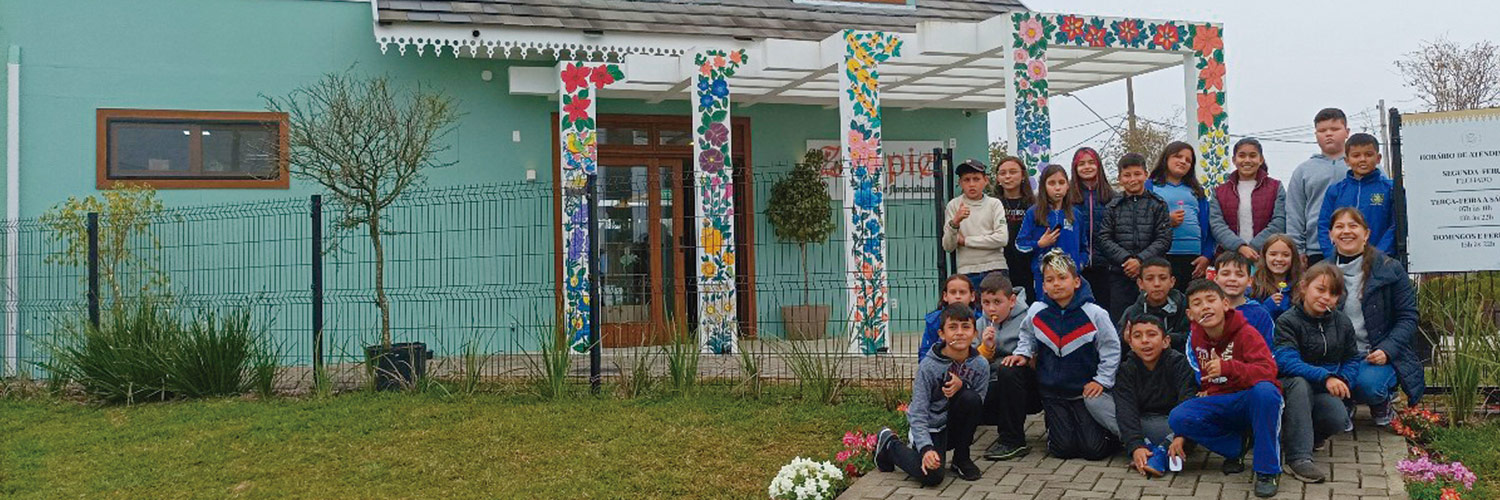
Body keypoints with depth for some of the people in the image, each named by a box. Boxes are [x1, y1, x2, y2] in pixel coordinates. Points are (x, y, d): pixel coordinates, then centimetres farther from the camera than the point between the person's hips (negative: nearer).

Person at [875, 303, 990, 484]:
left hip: (956, 427, 4)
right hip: (930, 427, -4)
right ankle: (889, 443, 6)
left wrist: (961, 386, -28)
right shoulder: (928, 366, -18)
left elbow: (977, 405, -8)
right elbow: (918, 413, -19)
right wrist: (926, 448, -34)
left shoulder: (981, 365, -8)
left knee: (971, 399, -26)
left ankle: (961, 458, -4)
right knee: (931, 475, -27)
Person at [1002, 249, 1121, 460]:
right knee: (1063, 449, -4)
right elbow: (1027, 337, 17)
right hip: (1052, 393, 2)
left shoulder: (1094, 314, -11)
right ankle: (1052, 424, 28)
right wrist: (1022, 354, -2)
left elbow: (1111, 348, -3)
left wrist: (1101, 380, -8)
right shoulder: (1036, 312, -3)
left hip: (1085, 392, -2)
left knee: (1094, 449, -7)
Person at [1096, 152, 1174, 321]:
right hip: (1119, 274, 1)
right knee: (1119, 320, 2)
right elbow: (1104, 238, 1)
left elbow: (1164, 239, -1)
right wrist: (1126, 259, -13)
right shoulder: (1113, 206, 9)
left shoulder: (1158, 205, 6)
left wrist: (1140, 260, -13)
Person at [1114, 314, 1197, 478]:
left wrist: (1181, 436, -43)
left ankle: (1161, 452, -33)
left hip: (1173, 422, -2)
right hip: (1142, 422, 2)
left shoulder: (1179, 362, -11)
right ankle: (1147, 446, -25)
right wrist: (1136, 446, -35)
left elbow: (1188, 402, -26)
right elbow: (1126, 411, -19)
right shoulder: (1126, 369, -6)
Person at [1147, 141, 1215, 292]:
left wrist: (1206, 256, 2)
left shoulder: (1196, 191, 20)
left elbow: (1206, 226, 14)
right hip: (1162, 256, -4)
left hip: (1194, 259, 4)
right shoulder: (1151, 187, 7)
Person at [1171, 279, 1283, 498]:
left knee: (1264, 390, -40)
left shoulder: (1246, 333, -13)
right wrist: (1207, 392, 5)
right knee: (1177, 418, -23)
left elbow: (1268, 371, -28)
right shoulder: (1195, 339, 3)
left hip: (1252, 402, -4)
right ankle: (1235, 447, 1)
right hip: (1218, 404, 4)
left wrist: (1227, 368, -39)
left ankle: (1267, 470, -26)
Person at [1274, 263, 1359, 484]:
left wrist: (1343, 380, -8)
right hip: (1291, 386, -3)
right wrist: (1325, 377, -32)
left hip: (1324, 391, 3)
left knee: (1338, 420, -29)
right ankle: (1299, 456, -37)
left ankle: (1307, 436, 9)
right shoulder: (1287, 321, -10)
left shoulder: (1342, 323, 7)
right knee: (1299, 383, -39)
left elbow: (1352, 358, 14)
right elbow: (1286, 361, -22)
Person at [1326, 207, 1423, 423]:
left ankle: (1382, 402, 7)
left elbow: (1408, 318, -1)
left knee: (1367, 384, -33)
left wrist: (1387, 350, -17)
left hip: (1379, 355, -2)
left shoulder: (1390, 269, -1)